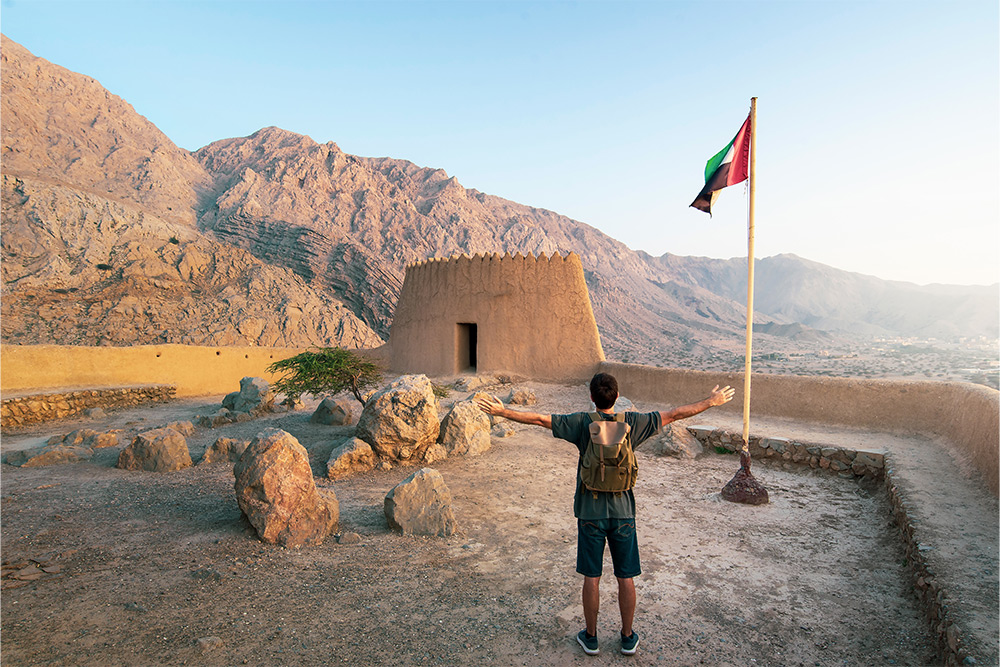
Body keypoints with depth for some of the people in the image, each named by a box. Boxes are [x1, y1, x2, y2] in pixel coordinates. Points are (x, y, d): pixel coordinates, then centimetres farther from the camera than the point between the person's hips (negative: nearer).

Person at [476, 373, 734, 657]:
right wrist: (711, 402, 11)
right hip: (623, 512, 1)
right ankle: (628, 638, 28)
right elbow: (675, 414, 0)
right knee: (626, 577, 13)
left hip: (590, 512, -1)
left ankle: (590, 637, 25)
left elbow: (538, 419, -11)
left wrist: (501, 411, -4)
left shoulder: (582, 423, -10)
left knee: (592, 577, 10)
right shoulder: (632, 423, -6)